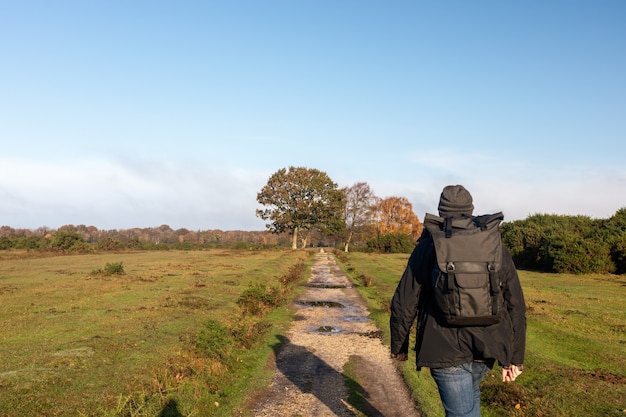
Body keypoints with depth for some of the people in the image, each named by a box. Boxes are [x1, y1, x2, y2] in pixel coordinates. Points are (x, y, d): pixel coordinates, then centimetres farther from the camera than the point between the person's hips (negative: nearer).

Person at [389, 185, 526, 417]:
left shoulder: (427, 248, -3)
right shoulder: (497, 249, 4)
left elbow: (404, 304, -2)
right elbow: (516, 307, 4)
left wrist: (398, 346, 12)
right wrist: (515, 358, 12)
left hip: (445, 351, -4)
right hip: (486, 351, 4)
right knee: (470, 398, 30)